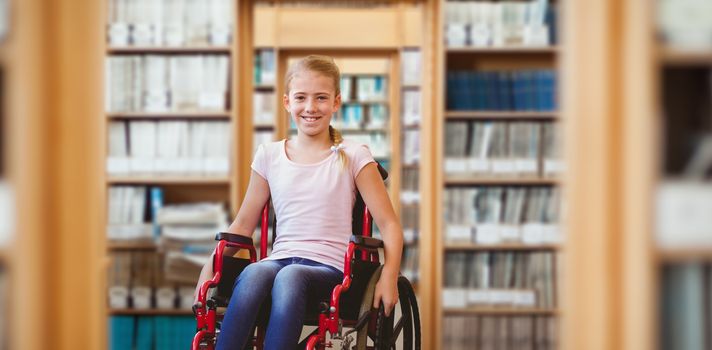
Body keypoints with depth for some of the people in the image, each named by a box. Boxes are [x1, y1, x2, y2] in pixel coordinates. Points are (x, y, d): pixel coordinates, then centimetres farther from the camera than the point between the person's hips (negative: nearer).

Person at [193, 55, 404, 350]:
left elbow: (388, 224, 4)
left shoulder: (353, 157, 6)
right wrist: (210, 266, 5)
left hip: (329, 268, -2)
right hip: (280, 259, 2)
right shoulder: (270, 156, 14)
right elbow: (243, 224, 20)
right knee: (255, 274, -35)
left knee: (290, 277, -38)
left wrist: (389, 276, -12)